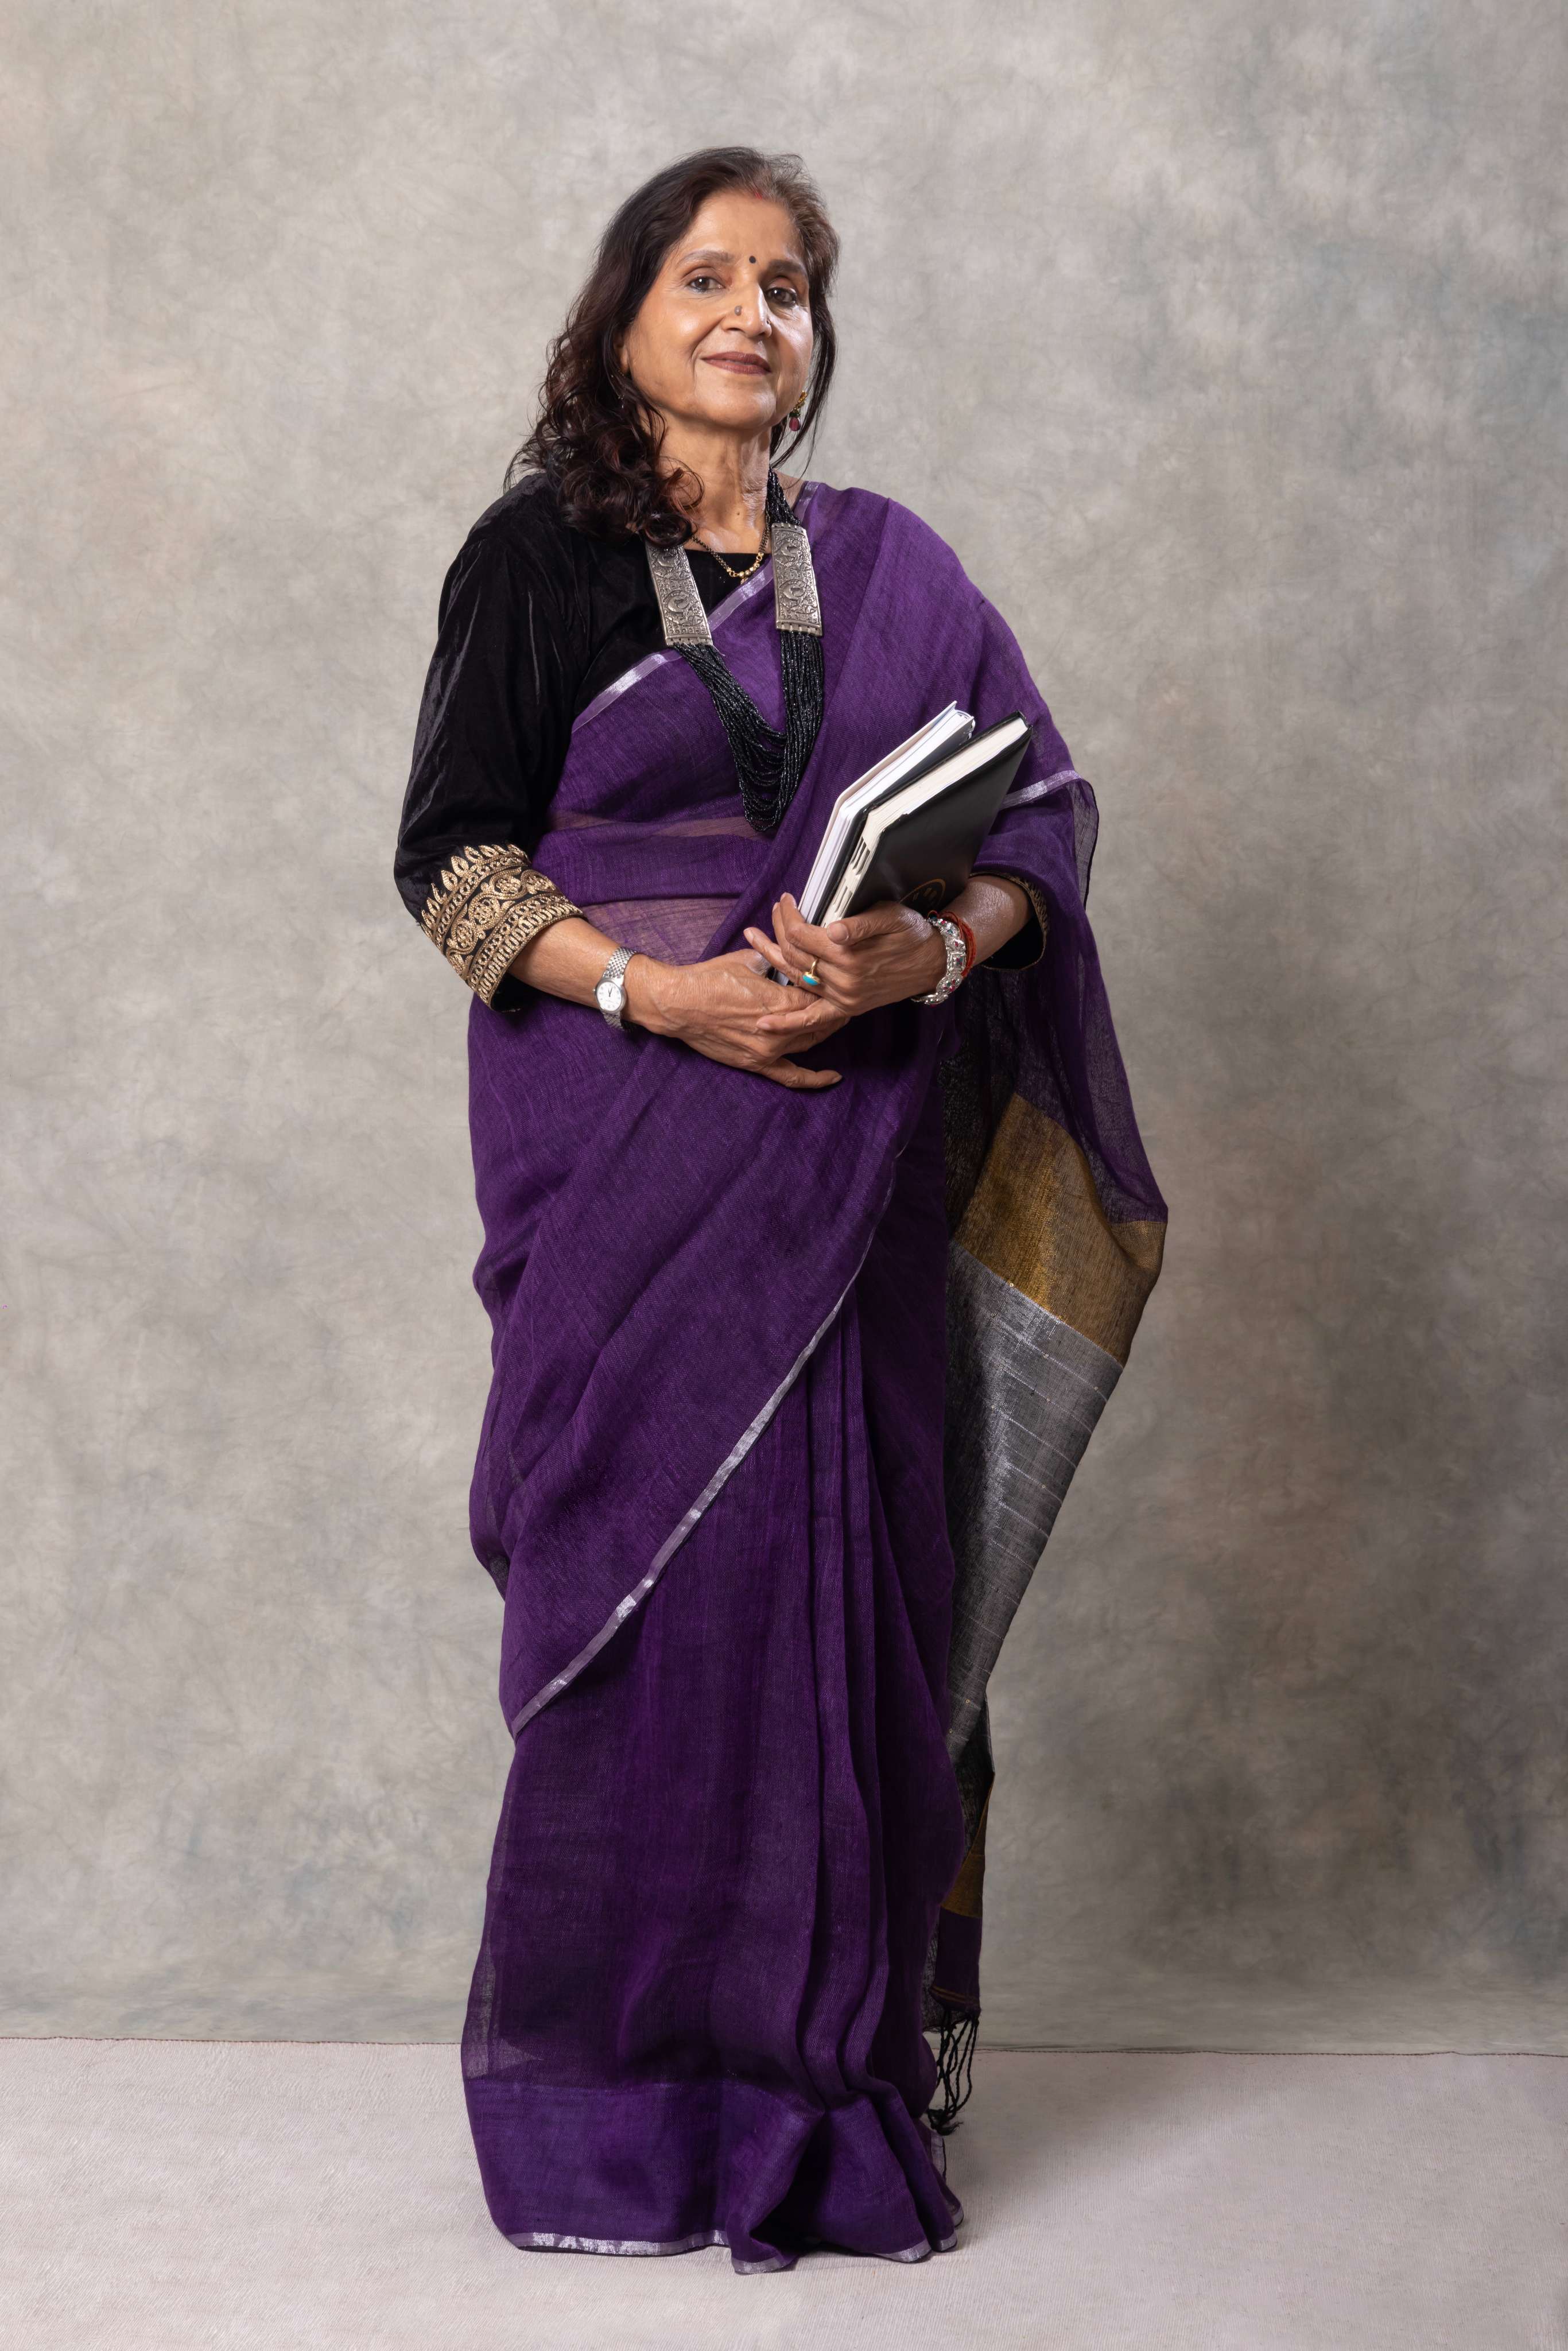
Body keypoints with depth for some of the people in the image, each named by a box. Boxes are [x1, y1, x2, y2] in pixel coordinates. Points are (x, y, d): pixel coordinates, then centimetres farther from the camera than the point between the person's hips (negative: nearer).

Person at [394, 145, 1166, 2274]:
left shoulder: (888, 567, 12)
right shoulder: (539, 554, 4)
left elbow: (1040, 809, 6)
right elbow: (449, 852, 0)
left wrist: (928, 952, -15)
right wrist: (664, 992, -14)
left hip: (851, 1167, 2)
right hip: (626, 1158, -2)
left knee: (847, 1573, 0)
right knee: (643, 1579, -3)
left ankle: (833, 2059, 12)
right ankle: (615, 2079, 10)